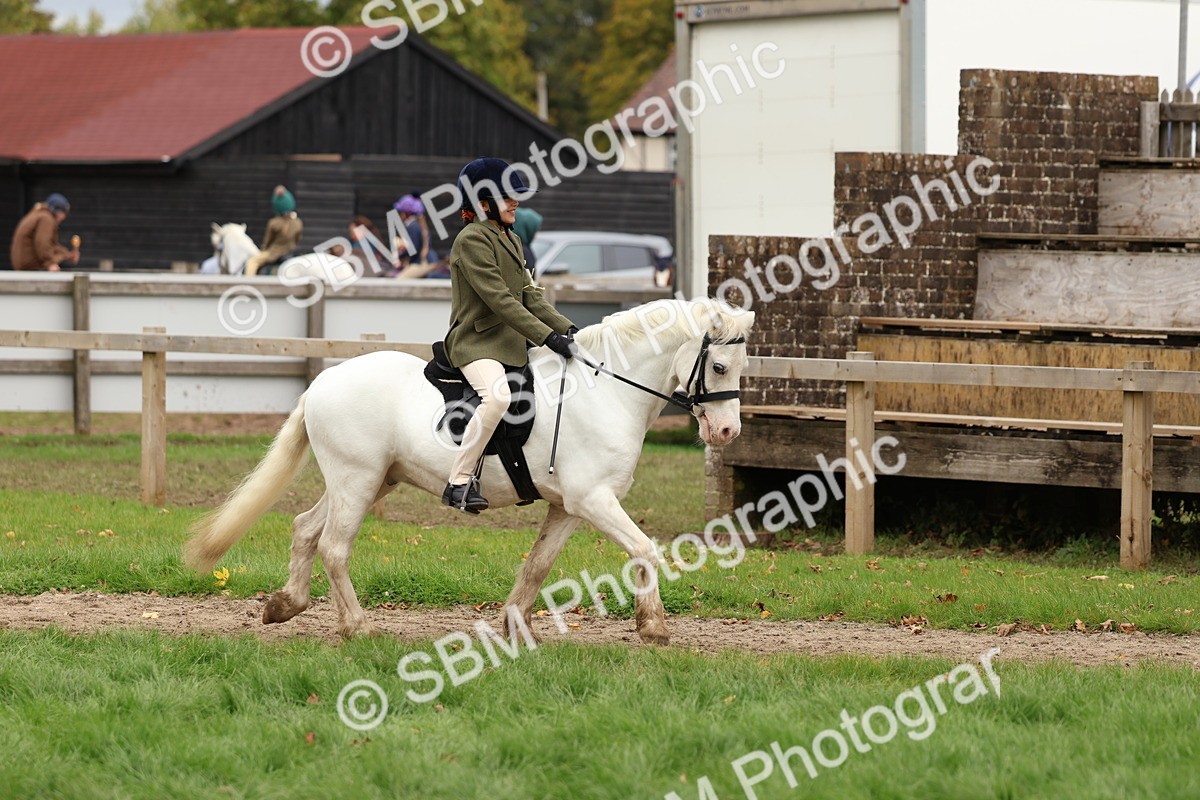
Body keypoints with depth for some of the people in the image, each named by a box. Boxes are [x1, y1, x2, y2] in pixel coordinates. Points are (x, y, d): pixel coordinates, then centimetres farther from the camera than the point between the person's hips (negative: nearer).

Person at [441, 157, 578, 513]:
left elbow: (529, 296, 14)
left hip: (511, 345, 10)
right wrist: (548, 337, -24)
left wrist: (567, 328, -2)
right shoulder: (472, 240, -12)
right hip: (476, 343, -10)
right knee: (497, 395, -35)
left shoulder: (511, 241, 17)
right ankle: (460, 483, -30)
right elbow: (499, 300, -19)